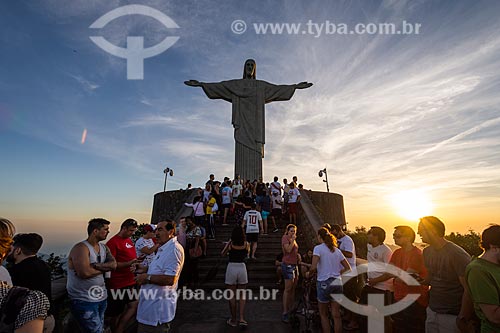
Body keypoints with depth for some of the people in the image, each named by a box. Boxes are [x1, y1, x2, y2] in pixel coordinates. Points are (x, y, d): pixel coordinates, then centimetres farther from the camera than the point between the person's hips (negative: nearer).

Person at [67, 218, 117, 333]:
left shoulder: (104, 248, 6)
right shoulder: (81, 248, -17)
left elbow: (113, 265, -6)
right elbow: (84, 273, -28)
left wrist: (95, 266, -20)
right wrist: (104, 268, -12)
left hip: (101, 297, 8)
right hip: (84, 301, -7)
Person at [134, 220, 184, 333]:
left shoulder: (174, 249, -22)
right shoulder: (164, 248, 14)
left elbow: (170, 279, -29)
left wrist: (147, 277, -19)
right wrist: (144, 269, 6)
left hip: (159, 305, -10)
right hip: (151, 301, 10)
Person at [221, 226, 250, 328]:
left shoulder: (230, 244, -9)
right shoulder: (247, 244, -5)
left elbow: (222, 254, 6)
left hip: (231, 268, -1)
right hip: (242, 268, 2)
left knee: (232, 296, 11)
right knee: (242, 295, 15)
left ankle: (233, 320, 22)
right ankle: (241, 319, 9)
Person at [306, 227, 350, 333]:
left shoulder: (318, 248, -9)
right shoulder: (337, 250, 9)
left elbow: (313, 267, -19)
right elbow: (348, 268, 10)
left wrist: (308, 274, -1)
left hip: (324, 283, -5)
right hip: (337, 283, 5)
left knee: (324, 314, 12)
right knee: (336, 315, 13)